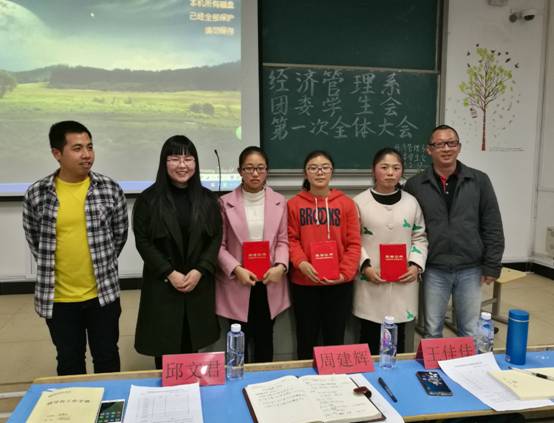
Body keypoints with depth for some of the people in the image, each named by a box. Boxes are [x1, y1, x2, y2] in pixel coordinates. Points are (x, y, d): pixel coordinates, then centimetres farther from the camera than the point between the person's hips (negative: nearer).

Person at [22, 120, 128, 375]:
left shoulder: (110, 190, -7)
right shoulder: (36, 194, -6)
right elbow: (34, 241, 7)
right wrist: (50, 270, 10)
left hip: (102, 293, 0)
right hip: (58, 297, 1)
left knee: (107, 357, 15)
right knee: (69, 361, 17)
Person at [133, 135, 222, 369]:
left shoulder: (207, 198, 5)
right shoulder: (148, 199, -4)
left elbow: (216, 238, 3)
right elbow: (142, 241, -6)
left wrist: (199, 271, -10)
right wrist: (169, 273, -13)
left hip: (199, 284, 2)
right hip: (161, 284, -2)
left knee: (191, 344, 10)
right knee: (164, 347, 4)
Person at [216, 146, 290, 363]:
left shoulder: (279, 202, 4)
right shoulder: (226, 203, -3)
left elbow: (283, 240, 4)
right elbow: (219, 244, -3)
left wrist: (280, 266, -13)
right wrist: (236, 269, -16)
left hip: (269, 283, 2)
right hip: (238, 283, -2)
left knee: (265, 341, 14)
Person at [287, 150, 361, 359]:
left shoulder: (346, 203, 2)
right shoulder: (294, 204, 1)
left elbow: (353, 243, 0)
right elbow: (291, 240, 0)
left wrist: (344, 272, -11)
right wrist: (301, 263, -17)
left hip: (339, 283, 1)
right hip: (304, 282, 0)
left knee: (335, 339, 13)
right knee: (306, 338, 12)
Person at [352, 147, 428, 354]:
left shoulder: (411, 202, 6)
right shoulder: (359, 202, -3)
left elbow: (419, 237, 10)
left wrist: (416, 265, -4)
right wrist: (365, 265, -13)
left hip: (403, 282, 2)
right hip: (370, 281, -2)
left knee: (398, 336, 12)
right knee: (370, 336, 7)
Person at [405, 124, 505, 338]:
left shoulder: (479, 180, 0)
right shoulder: (415, 185, -1)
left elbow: (492, 227, 2)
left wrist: (492, 265, -1)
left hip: (470, 270, 1)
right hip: (434, 271, 0)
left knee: (470, 332, 13)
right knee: (432, 331, 12)